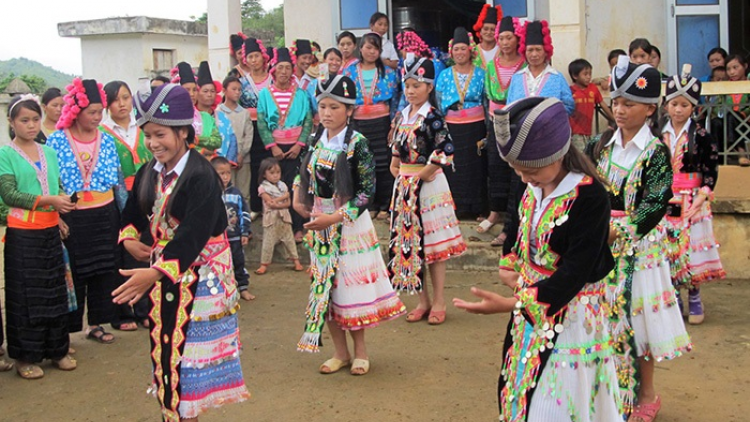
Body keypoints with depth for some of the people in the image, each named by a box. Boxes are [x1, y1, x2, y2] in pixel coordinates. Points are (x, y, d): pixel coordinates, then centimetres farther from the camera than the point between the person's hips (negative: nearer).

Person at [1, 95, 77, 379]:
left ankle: (56, 349, 21)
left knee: (54, 292, 10)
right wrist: (49, 200, -23)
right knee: (24, 295, 1)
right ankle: (25, 356, 11)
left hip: (50, 232, 5)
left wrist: (61, 209, -7)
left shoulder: (49, 153, 10)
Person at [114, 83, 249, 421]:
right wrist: (129, 239, -4)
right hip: (161, 272, 7)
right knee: (166, 346, 14)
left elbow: (193, 236, -29)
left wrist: (155, 273, -38)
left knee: (190, 349, 2)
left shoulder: (201, 177, -21)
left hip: (198, 273, -7)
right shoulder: (149, 174, 4)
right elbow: (133, 214, 18)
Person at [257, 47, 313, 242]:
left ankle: (297, 228, 2)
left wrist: (299, 144, -11)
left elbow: (308, 121, 1)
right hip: (274, 147, 0)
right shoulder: (265, 94, 5)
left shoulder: (300, 94, 5)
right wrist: (272, 146, -10)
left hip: (296, 147, 0)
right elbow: (261, 123, -1)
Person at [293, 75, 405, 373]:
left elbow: (367, 190, -17)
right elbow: (305, 174, 20)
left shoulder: (357, 144, -13)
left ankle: (360, 350, 20)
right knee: (324, 284, 9)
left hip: (350, 223, -5)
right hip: (319, 223, 5)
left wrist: (335, 217, -22)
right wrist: (298, 197, 3)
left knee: (350, 284, 2)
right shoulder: (315, 140, 4)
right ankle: (340, 351, 22)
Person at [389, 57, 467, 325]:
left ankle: (438, 303, 11)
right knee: (408, 241, 9)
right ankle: (423, 301, 20)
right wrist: (396, 169, 6)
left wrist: (425, 172, -15)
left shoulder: (431, 117, -13)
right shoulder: (402, 116, 9)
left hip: (428, 185, -7)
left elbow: (447, 149, -22)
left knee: (431, 243, 0)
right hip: (405, 184, 7)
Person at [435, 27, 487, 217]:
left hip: (476, 127, -1)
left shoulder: (480, 74, 4)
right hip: (452, 128, 1)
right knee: (454, 168, 1)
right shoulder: (445, 75, 7)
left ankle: (475, 207, 11)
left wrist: (488, 130, -2)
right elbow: (439, 103, 8)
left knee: (475, 166, 2)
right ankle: (455, 207, 10)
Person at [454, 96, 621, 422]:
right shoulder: (533, 188, 3)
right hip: (528, 309, 8)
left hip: (569, 314, -7)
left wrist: (512, 304, -30)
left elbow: (574, 273, -24)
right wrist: (509, 268, -1)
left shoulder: (589, 196, -21)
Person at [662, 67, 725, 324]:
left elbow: (711, 171, -6)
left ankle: (694, 299, 14)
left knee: (692, 249, -1)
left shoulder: (701, 137, -2)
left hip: (692, 203, -3)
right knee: (667, 253, 6)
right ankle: (672, 297, 21)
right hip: (663, 203, 3)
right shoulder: (658, 136, 7)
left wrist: (700, 199, -17)